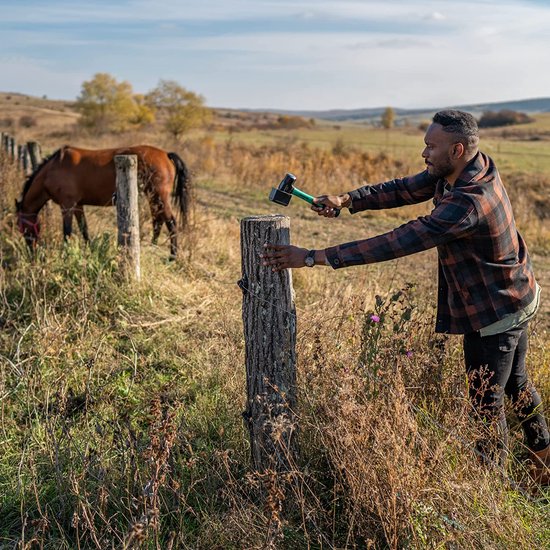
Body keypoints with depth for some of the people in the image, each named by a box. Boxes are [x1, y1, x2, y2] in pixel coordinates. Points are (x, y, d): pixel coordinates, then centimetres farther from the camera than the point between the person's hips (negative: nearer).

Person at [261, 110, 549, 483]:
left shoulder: (469, 202, -37)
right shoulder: (467, 167, -7)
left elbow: (396, 244, -40)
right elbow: (405, 189, 0)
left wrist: (314, 257, -40)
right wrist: (347, 201, -15)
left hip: (494, 315, -10)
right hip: (513, 299, 10)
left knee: (487, 403, 5)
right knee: (516, 385, 27)